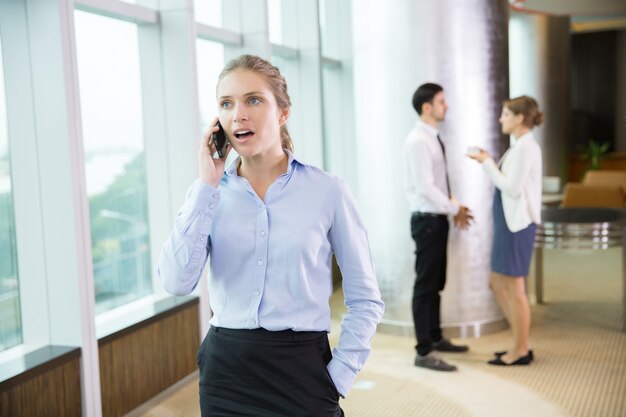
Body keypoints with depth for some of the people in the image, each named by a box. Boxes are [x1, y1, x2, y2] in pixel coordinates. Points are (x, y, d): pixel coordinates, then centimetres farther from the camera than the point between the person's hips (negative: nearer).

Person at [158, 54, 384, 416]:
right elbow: (177, 282, -14)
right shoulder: (209, 192, 1)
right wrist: (207, 185, -14)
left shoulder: (328, 191, -6)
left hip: (300, 368, -2)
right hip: (226, 368, 3)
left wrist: (337, 378, -8)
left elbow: (366, 299, -1)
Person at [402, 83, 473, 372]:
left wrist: (454, 207, 4)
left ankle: (435, 338, 31)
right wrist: (454, 209, -13)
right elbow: (425, 188, -23)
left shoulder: (433, 138, 12)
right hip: (427, 220, -9)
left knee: (436, 283, 18)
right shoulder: (418, 140, -17)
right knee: (425, 285, -4)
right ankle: (424, 352, 3)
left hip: (438, 218, 9)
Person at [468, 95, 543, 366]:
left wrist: (488, 164, -12)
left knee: (514, 289, 0)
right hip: (508, 222, 10)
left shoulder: (526, 147, -14)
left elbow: (513, 188, -19)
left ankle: (521, 351, 12)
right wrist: (488, 162, 6)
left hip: (517, 224, -10)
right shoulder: (519, 146, 14)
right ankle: (520, 346, 24)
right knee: (497, 284, 15)